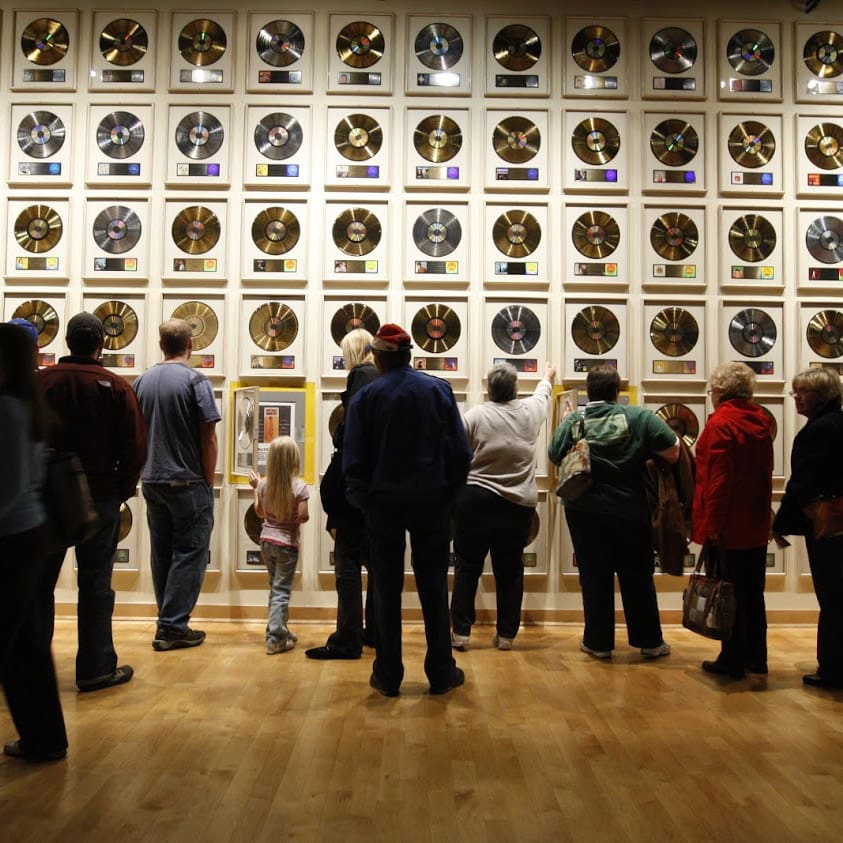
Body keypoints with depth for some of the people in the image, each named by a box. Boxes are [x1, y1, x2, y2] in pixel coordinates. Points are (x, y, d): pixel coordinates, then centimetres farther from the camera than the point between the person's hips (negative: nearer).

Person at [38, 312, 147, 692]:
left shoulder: (39, 381, -2)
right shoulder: (116, 387, -8)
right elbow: (135, 447, -10)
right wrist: (122, 490, 4)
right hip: (99, 496, -2)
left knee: (39, 580, 15)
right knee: (95, 583, 4)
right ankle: (95, 668, 9)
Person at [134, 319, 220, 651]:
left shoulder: (142, 381, 6)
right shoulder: (195, 380, -11)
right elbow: (208, 437, -13)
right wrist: (209, 480, -3)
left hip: (152, 482, 6)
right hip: (188, 482, -6)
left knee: (162, 553, 13)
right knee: (189, 553, 3)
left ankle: (168, 624, 22)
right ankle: (173, 626, 3)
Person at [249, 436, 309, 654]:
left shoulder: (264, 484, -1)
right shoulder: (299, 486, -15)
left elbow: (260, 512, 11)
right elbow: (302, 517, -19)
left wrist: (256, 487, 19)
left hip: (267, 541, 5)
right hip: (287, 543, -5)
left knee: (275, 587, 18)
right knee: (281, 590, 1)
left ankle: (281, 630, 28)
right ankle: (275, 638, -1)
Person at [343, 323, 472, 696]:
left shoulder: (365, 397, -4)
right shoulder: (438, 389, -2)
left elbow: (353, 460, -5)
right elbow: (460, 451, -3)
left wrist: (362, 499, 6)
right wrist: (448, 491, 6)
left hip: (383, 503, 0)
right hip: (431, 502, 1)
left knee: (387, 589, 10)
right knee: (433, 587, 10)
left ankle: (388, 676, 17)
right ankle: (441, 673, 18)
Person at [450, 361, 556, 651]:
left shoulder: (475, 415, -6)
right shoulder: (530, 411, 2)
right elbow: (543, 393, 26)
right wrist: (548, 378, 47)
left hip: (475, 500, -2)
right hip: (518, 504, 2)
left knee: (467, 567, 8)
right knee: (509, 571, 11)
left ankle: (460, 632, 11)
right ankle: (506, 634, 18)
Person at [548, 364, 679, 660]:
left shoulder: (573, 421, -6)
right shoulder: (639, 417, -8)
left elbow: (554, 456, 3)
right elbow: (673, 450, -12)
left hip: (585, 511, 0)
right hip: (630, 510, 0)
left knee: (594, 577, 10)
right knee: (638, 577, 13)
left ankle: (598, 642, 18)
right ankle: (650, 641, 22)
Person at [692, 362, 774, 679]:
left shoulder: (721, 422, -16)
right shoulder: (761, 421, 8)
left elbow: (719, 478, -20)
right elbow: (765, 472, 14)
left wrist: (712, 524, -16)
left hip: (728, 527, -8)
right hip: (757, 524, 8)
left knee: (729, 594, 3)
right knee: (753, 593, 16)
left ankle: (733, 661, 12)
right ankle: (756, 658, 27)